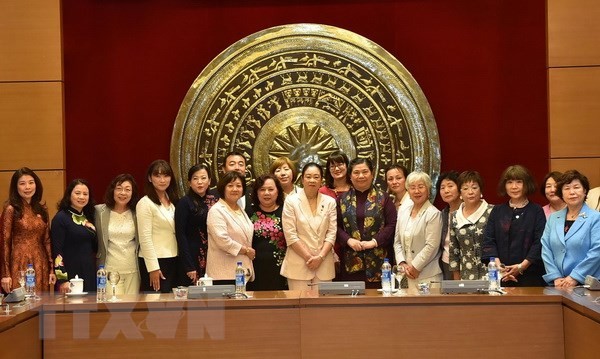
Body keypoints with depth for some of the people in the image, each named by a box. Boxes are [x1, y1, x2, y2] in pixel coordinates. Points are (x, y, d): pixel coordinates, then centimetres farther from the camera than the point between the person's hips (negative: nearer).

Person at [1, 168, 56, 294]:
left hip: (40, 265, 5)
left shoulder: (42, 209, 11)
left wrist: (52, 269, 7)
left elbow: (47, 240, 12)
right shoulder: (11, 209, -4)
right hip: (19, 264, -4)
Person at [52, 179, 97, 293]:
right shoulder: (61, 218, -6)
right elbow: (57, 251, -12)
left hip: (90, 276, 6)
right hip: (70, 277, -6)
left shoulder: (88, 218, 13)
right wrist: (62, 280, -17)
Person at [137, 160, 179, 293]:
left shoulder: (172, 201, 13)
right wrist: (153, 268, -16)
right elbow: (145, 238, -12)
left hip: (173, 260, 7)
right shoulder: (145, 203, -8)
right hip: (154, 261, -7)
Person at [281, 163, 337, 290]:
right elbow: (290, 236, -5)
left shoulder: (330, 202, 8)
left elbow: (331, 233, 4)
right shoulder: (291, 201, 0)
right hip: (298, 264, -2)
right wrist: (308, 257, -11)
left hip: (323, 264, 2)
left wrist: (320, 257, -9)